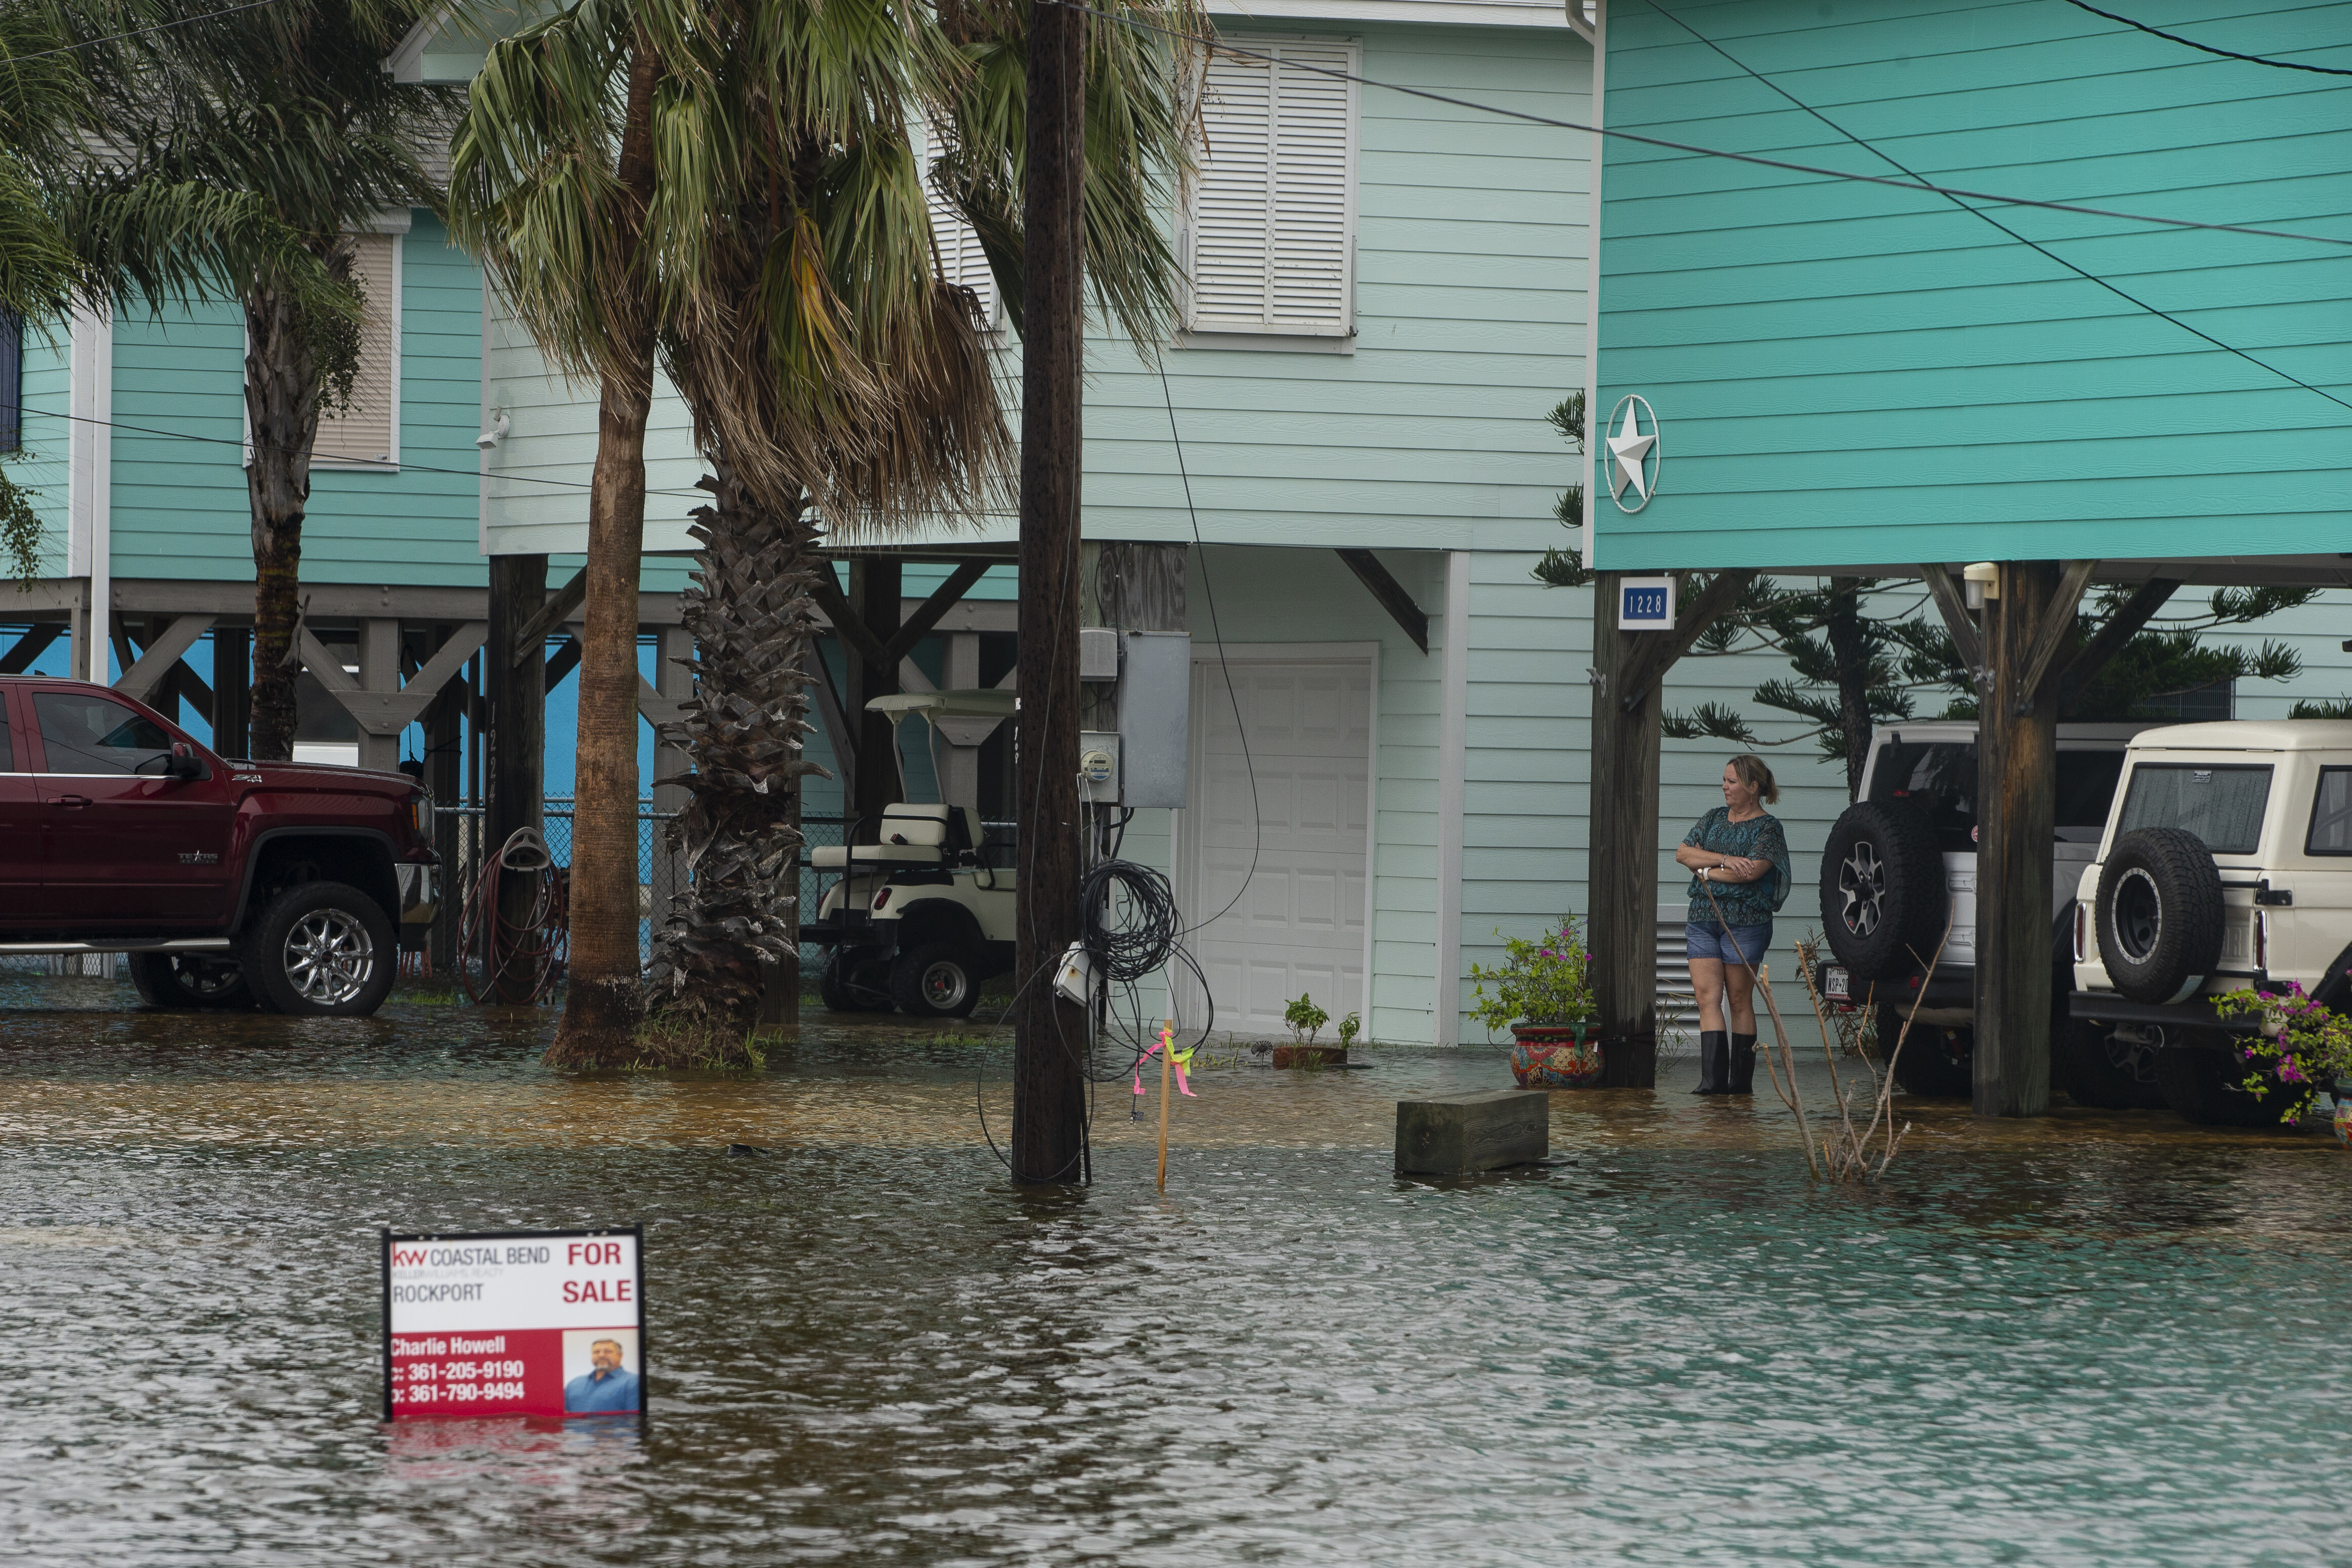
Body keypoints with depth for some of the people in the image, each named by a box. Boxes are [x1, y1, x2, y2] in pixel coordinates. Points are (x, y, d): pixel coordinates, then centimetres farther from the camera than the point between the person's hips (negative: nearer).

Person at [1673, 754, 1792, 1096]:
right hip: (1702, 918, 5)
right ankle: (1713, 1078, -12)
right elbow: (1682, 853, 4)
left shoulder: (1768, 827, -1)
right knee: (1707, 997, -7)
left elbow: (1752, 871, -16)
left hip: (1745, 921, -5)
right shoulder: (1714, 818, 16)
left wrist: (1706, 871, -5)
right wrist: (1724, 860, -11)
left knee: (1739, 1000, -1)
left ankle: (1741, 1081, 5)